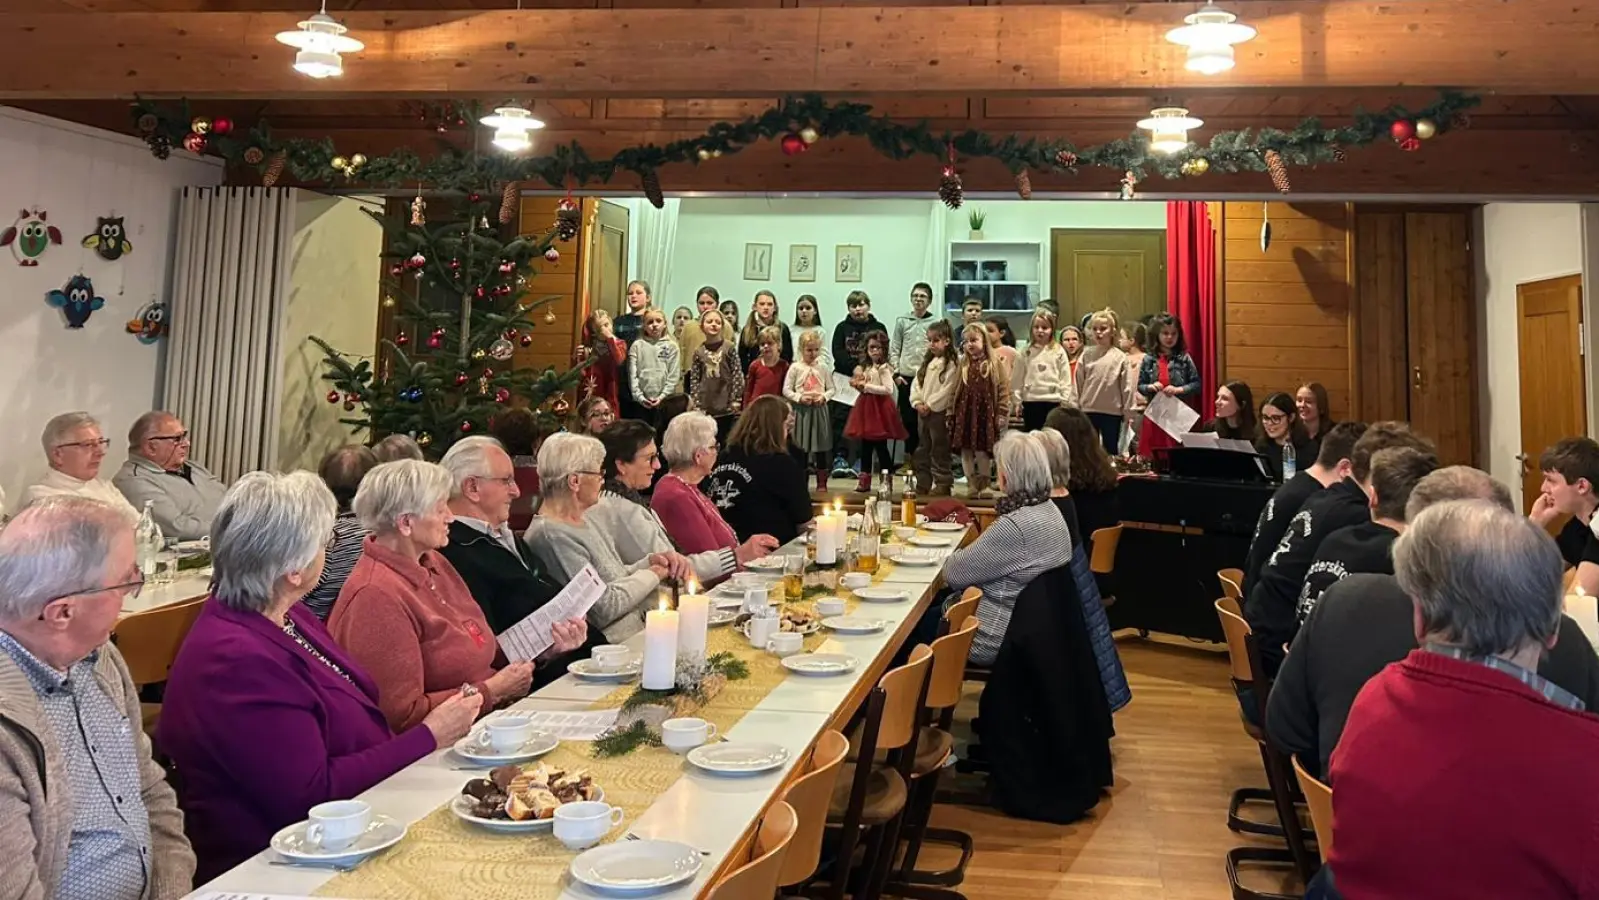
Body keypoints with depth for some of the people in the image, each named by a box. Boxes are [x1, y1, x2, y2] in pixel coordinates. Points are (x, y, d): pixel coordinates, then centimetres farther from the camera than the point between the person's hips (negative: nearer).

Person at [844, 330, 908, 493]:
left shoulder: (884, 368, -11)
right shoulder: (865, 367, 14)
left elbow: (888, 389, -21)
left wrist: (867, 386, -19)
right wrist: (858, 385, 4)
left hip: (880, 408, -8)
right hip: (866, 407, 8)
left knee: (881, 446, -2)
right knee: (865, 445, 10)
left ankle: (888, 480, 7)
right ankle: (865, 479, 16)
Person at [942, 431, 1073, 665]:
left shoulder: (1014, 527, -28)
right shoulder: (1050, 510, 2)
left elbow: (954, 573, -17)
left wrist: (955, 557, 2)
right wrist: (969, 554, 1)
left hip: (997, 638, -9)